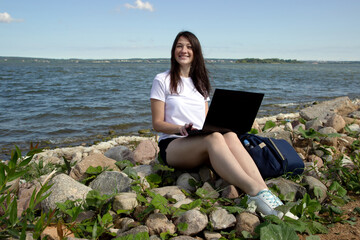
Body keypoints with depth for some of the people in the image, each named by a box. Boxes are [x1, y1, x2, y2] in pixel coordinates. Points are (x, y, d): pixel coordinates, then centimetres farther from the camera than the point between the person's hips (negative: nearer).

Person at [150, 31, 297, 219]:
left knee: (230, 135, -32)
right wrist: (181, 128, -21)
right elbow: (157, 124, -1)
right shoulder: (162, 80, 4)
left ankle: (264, 191, -51)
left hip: (202, 143, 4)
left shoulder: (200, 82, 20)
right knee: (213, 138, -37)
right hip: (172, 144, -4)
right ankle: (255, 190, -54)